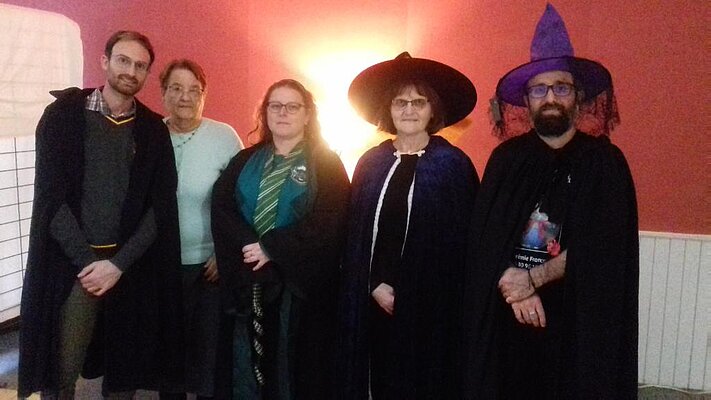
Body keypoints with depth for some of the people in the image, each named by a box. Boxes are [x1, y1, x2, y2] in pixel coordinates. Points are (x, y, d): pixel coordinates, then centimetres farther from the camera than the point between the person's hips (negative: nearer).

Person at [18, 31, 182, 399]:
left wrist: (118, 263, -10)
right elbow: (51, 196, -6)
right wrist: (88, 261, -12)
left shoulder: (154, 130, 5)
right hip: (70, 265, -2)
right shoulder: (63, 114, 0)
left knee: (125, 370, 11)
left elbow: (160, 206, 0)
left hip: (132, 267, 2)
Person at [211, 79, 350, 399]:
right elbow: (221, 207, 0)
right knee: (246, 367, 12)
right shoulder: (245, 161, 12)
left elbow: (328, 221, -13)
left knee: (294, 369, 7)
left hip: (300, 284, -3)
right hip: (248, 282, 4)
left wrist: (271, 247, -18)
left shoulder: (326, 163, 0)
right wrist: (247, 245, -17)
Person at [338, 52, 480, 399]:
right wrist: (375, 285, -5)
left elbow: (463, 240, -5)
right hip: (375, 302, 3)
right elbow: (355, 235, 7)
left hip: (429, 305, -2)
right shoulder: (371, 163, 6)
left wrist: (405, 293, -7)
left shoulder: (453, 164, -4)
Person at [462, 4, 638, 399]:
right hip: (507, 314, 1)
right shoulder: (506, 158, 4)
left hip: (576, 315, -1)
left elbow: (602, 245, -9)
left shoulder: (605, 161, -1)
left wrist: (533, 278, -15)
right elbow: (485, 235, -2)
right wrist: (514, 286, -16)